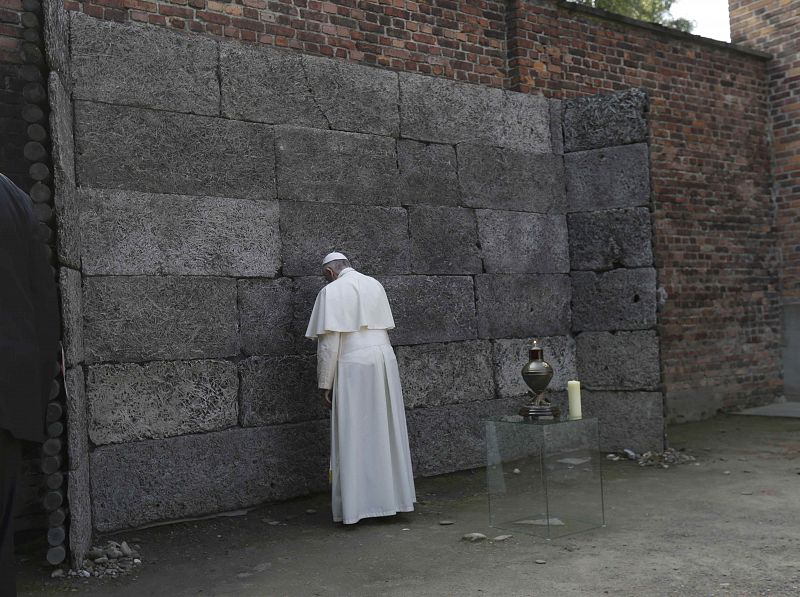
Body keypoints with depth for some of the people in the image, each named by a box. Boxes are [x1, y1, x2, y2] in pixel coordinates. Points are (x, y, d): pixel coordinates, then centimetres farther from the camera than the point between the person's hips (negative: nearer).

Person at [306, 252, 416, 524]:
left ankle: (355, 504, 2)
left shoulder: (331, 291, -5)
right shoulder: (375, 285, 14)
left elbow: (329, 341, -11)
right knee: (386, 431, 12)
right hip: (385, 361, 6)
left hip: (353, 367, -6)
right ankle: (391, 496, 19)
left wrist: (325, 383, -7)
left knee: (354, 435, -1)